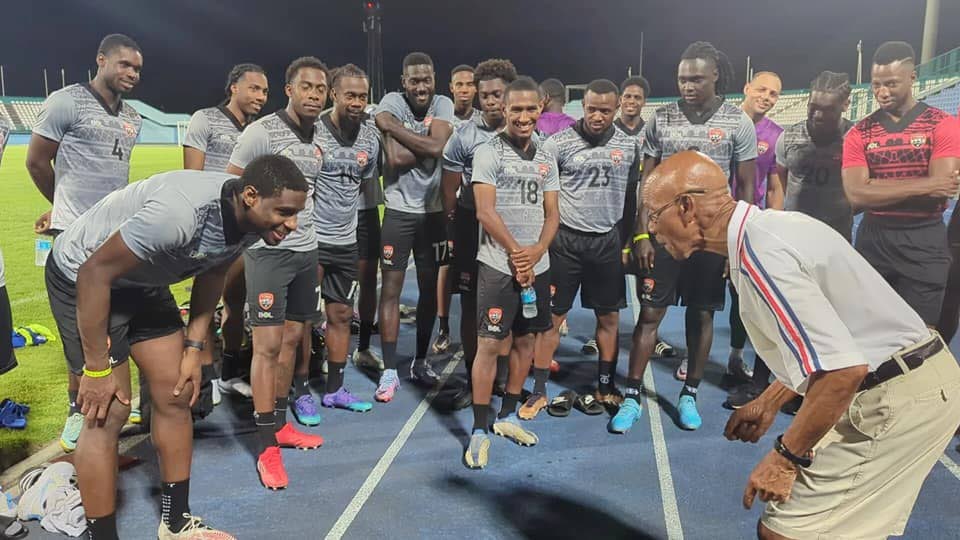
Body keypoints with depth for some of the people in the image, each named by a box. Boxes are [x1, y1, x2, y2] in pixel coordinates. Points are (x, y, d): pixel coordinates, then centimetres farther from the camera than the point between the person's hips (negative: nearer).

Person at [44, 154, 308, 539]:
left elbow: (211, 274, 3)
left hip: (141, 281, 7)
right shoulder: (180, 213, -39)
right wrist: (96, 369, -24)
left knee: (177, 396, 6)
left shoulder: (249, 220, -15)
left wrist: (194, 348, 1)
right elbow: (95, 272, -31)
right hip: (82, 277, -7)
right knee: (108, 413, -9)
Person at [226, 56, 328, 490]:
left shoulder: (317, 139, 11)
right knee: (267, 345, -6)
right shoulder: (261, 132, -11)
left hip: (306, 250, 7)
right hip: (268, 251, -7)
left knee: (292, 337, 12)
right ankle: (267, 447, 3)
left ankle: (280, 423, 26)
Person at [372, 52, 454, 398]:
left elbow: (437, 148, -18)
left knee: (429, 290, 12)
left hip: (433, 212, 3)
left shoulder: (443, 105, 2)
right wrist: (427, 147, -11)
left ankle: (420, 362, 29)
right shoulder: (392, 102, -5)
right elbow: (395, 159, -18)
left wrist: (391, 126, -15)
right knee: (391, 290, 1)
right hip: (398, 211, -2)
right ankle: (389, 371, 12)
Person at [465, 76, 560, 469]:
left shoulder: (546, 159, 11)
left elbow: (552, 214, 9)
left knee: (526, 340, 12)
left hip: (537, 264, 6)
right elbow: (485, 212, -12)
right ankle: (479, 430, 7)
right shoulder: (489, 152, -5)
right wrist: (516, 254, -11)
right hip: (498, 264, -6)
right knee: (489, 343, -4)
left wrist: (536, 251, -9)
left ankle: (507, 417, 28)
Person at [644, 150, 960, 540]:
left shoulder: (759, 253, -25)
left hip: (892, 399, -10)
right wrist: (769, 403, 22)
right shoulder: (767, 226, 6)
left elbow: (842, 369, -30)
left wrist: (786, 457, -18)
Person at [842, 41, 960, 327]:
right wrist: (923, 186, -17)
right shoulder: (859, 133, 2)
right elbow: (856, 195, -12)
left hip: (924, 242, -2)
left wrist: (877, 187, -12)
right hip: (873, 240, 2)